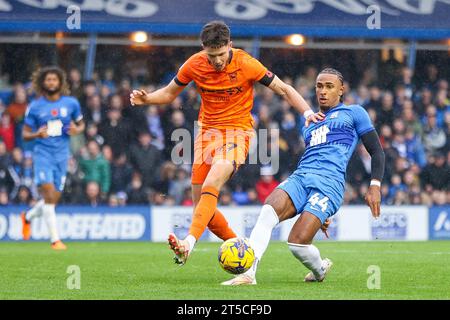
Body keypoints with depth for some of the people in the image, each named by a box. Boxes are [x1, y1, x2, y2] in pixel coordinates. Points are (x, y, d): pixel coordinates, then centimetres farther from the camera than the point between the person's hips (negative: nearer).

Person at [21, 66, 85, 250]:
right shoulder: (35, 107, -1)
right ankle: (55, 240, -13)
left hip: (62, 156, 3)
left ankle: (28, 217, 38)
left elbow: (81, 124, 18)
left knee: (54, 200, 6)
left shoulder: (71, 103, 5)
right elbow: (25, 134, 3)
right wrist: (37, 134, -19)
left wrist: (76, 130, -6)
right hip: (42, 154, -3)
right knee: (48, 193, -17)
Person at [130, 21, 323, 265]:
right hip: (207, 131, 5)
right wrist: (145, 99, -8)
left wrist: (307, 112, -18)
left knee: (210, 187, -28)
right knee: (201, 205, 2)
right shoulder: (194, 65, -4)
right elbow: (170, 93, 12)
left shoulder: (246, 64, -12)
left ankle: (188, 244, -41)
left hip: (237, 131, -5)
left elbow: (284, 89, -4)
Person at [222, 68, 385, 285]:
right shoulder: (309, 124, 30)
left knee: (297, 242, -21)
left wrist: (375, 186, -5)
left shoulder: (354, 113, 13)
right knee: (268, 211, -29)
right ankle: (248, 273, -36)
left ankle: (320, 269, 14)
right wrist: (318, 212, 34)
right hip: (299, 177, 5)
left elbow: (376, 151, 10)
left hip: (329, 183, -5)